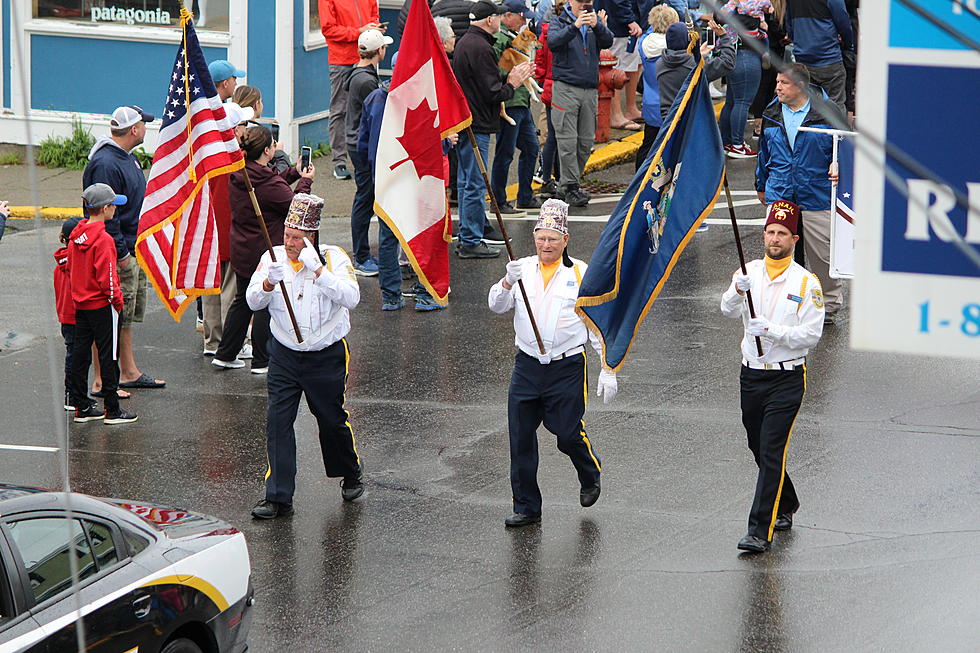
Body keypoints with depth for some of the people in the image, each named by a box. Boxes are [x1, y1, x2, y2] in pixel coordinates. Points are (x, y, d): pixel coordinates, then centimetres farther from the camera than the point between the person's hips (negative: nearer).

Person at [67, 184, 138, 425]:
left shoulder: (76, 236, 5)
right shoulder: (103, 239, -20)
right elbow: (106, 276, -21)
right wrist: (117, 300, -9)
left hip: (80, 304, 8)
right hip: (102, 306, -8)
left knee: (80, 353, 10)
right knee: (108, 356, -2)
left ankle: (81, 406, 15)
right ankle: (112, 410, 2)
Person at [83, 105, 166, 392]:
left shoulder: (126, 157, 12)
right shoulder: (105, 164, -22)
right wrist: (121, 253, -22)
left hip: (133, 250, 10)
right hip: (118, 253, -10)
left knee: (126, 315, 18)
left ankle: (129, 372, 28)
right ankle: (101, 381, -3)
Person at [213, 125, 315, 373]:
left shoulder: (237, 175, 0)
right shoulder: (269, 184, -24)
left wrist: (295, 173, 14)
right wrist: (305, 181, 1)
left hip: (240, 251, 8)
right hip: (265, 252, -8)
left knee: (243, 299, 20)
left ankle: (225, 354, 24)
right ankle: (261, 361, 10)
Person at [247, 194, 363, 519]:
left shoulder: (333, 258, -10)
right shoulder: (273, 258, -3)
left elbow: (351, 298, -24)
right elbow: (253, 301, -10)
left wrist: (317, 269, -30)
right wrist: (269, 282, -31)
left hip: (326, 355, -2)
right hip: (284, 355, 2)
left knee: (333, 419, 11)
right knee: (277, 420, -7)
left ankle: (351, 475, 38)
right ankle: (278, 496, -4)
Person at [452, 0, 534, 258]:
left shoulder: (464, 42, 14)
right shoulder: (480, 48, -19)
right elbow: (493, 93, -20)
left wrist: (509, 78, 11)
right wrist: (512, 84, -2)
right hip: (476, 125, -11)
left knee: (467, 182, 17)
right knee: (475, 185, -5)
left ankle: (466, 237, 24)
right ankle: (471, 242, -2)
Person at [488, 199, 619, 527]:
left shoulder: (580, 273, 2)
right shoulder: (523, 269, 8)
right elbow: (497, 305, -3)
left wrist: (608, 370, -1)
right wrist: (508, 282, -25)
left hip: (567, 367, -3)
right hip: (527, 365, 3)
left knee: (568, 433, -2)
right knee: (520, 437, 1)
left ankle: (590, 476, 30)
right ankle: (526, 506, 13)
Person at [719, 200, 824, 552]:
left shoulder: (806, 282, -6)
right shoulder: (749, 272, 4)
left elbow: (811, 334, -10)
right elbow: (729, 310, -11)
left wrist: (771, 330, -23)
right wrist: (738, 291, -33)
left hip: (787, 378, -4)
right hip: (751, 374, 4)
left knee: (772, 452, -11)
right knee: (759, 449, 16)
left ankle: (760, 531, -12)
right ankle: (785, 507, 38)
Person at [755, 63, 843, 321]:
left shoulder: (827, 113, -6)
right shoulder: (771, 115, 8)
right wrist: (761, 185, 29)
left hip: (817, 196, -3)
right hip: (779, 197, 4)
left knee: (823, 256, 4)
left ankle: (830, 305, 22)